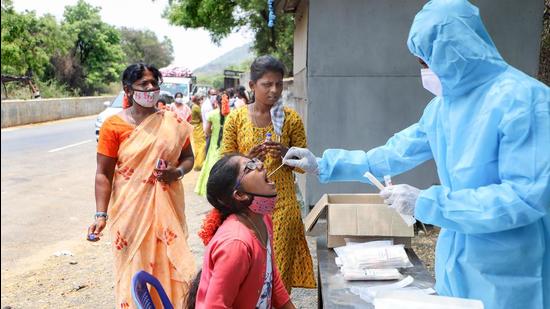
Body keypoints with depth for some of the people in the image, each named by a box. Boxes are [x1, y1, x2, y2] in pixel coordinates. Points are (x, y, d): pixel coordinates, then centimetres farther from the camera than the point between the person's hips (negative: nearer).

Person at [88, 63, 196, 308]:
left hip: (168, 207, 3)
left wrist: (178, 172, -9)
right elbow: (103, 174, -6)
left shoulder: (173, 123, 3)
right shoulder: (114, 125, -6)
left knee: (170, 264, 7)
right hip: (131, 209, -2)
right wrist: (101, 215, -15)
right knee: (135, 268, 6)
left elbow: (188, 157, 13)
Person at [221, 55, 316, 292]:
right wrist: (247, 159, -16)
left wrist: (286, 154, -14)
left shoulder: (291, 118, 2)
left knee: (278, 266, 1)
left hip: (282, 204, 0)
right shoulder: (236, 118, 1)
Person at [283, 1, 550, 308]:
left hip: (509, 270, -7)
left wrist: (427, 202, -24)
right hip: (457, 257, 7)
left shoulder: (523, 99, -22)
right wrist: (323, 165, 9)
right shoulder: (444, 104, 5)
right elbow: (399, 152, 11)